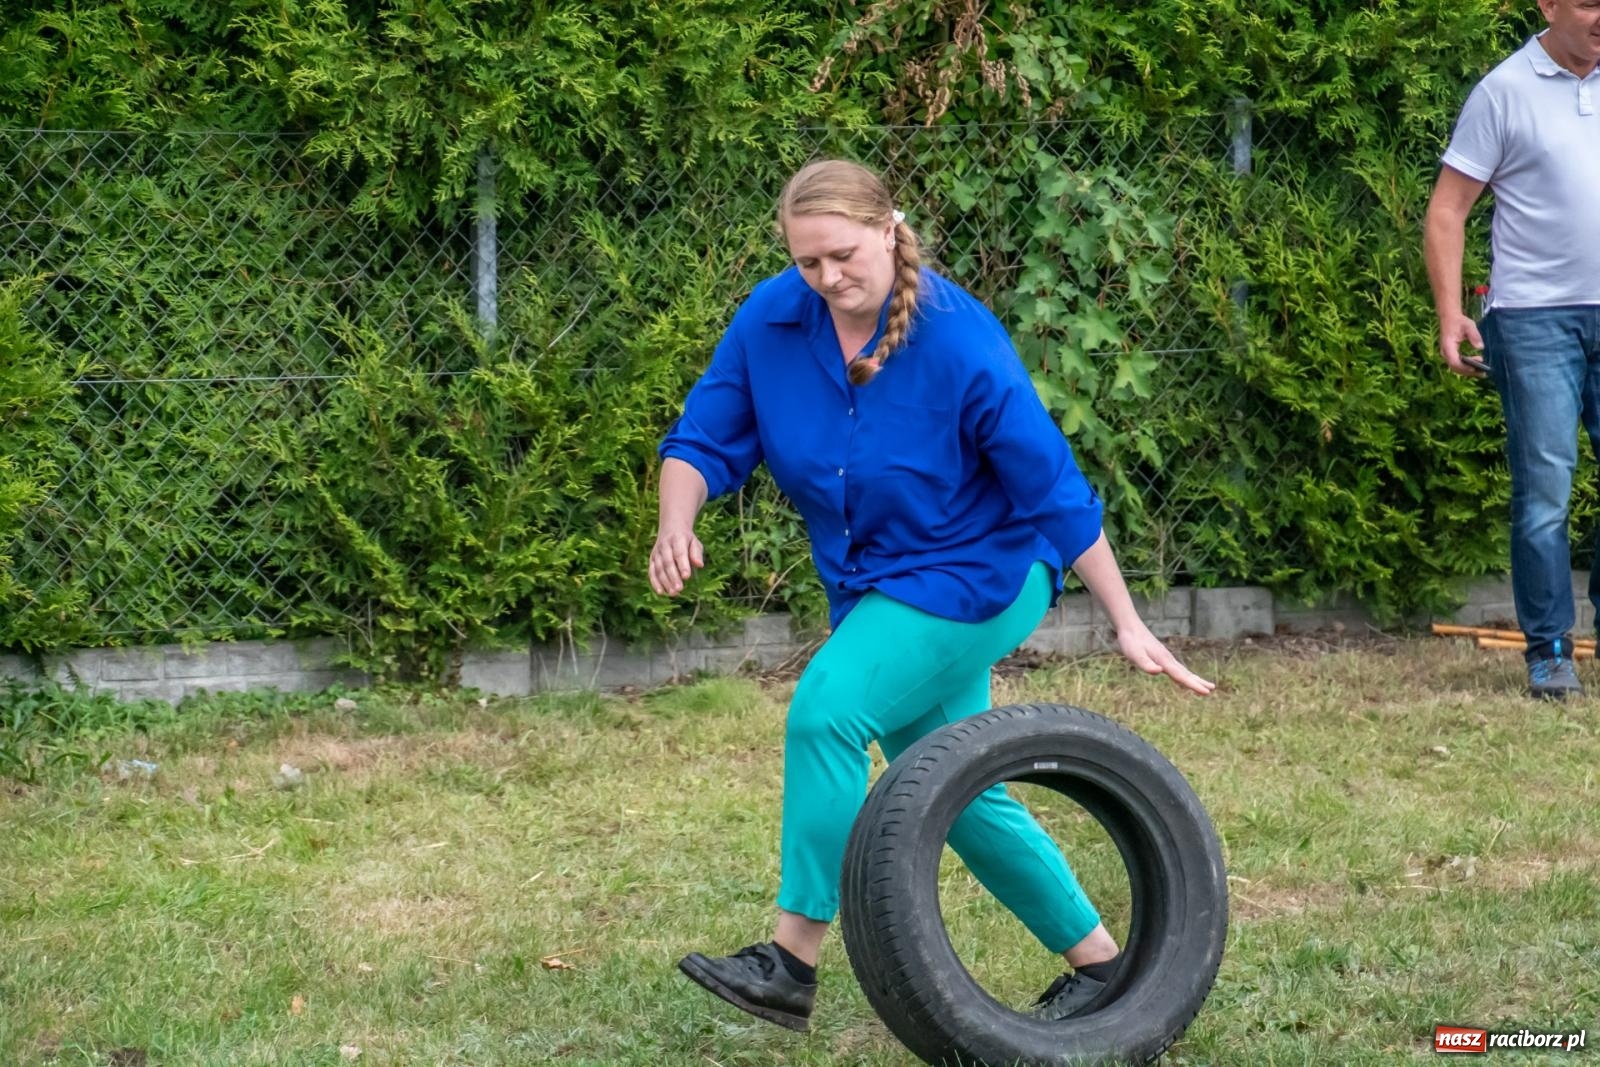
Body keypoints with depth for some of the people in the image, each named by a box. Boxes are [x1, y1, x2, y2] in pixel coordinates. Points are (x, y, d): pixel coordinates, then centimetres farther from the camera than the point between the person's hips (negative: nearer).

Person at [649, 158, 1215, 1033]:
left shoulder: (959, 342, -24)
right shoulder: (772, 320, -11)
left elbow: (1053, 493, -18)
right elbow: (706, 438, -6)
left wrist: (1128, 626, -14)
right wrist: (675, 526, -28)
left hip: (975, 577, -7)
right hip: (877, 584, 7)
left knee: (828, 708, -26)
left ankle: (792, 963, -21)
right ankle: (1097, 960, 29)